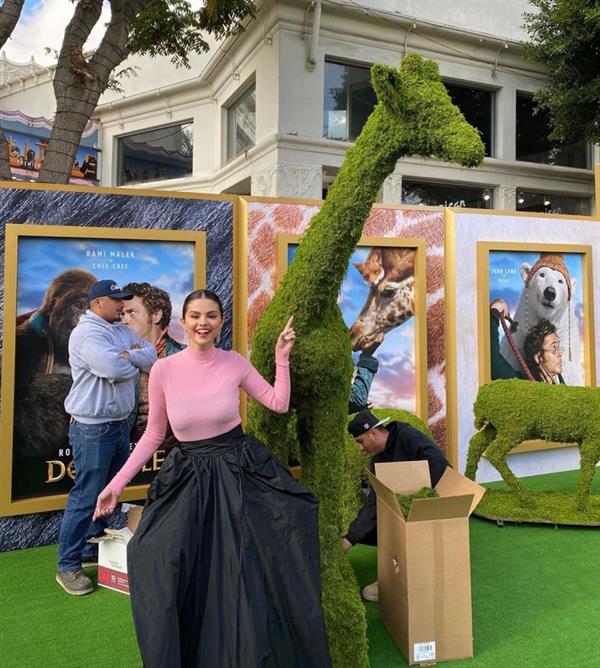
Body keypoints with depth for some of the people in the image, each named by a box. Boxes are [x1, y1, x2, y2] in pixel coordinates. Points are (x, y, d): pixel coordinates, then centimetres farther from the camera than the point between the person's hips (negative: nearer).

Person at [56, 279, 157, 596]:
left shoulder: (122, 331, 11)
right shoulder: (86, 332, -15)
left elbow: (151, 357, 2)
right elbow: (112, 368, -29)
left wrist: (128, 354, -16)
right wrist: (134, 363, -9)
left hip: (120, 424, 9)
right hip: (93, 429, -9)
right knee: (85, 496, -2)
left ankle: (93, 547, 34)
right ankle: (68, 566, 12)